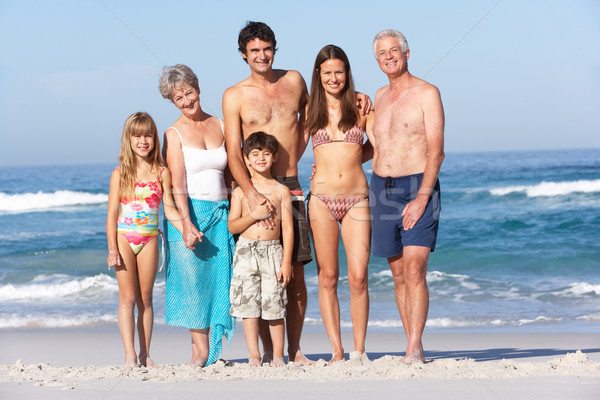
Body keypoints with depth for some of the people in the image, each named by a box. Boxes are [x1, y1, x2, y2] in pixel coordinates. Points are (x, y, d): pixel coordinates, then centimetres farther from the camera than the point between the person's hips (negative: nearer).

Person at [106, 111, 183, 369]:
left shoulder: (162, 172, 4)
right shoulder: (120, 173, 0)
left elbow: (169, 208, 2)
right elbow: (112, 213, 0)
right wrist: (112, 248, -7)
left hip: (149, 240, 1)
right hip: (124, 238, -1)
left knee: (145, 298, 7)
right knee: (128, 297, -4)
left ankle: (145, 355, 12)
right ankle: (130, 356, -4)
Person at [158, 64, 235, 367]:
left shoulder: (220, 127, 11)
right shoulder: (174, 134, 0)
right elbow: (177, 183, -9)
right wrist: (187, 223, -20)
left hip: (220, 213, 3)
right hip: (188, 212, -3)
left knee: (219, 279, 0)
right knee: (192, 279, -5)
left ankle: (213, 349, 6)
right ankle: (200, 348, 1)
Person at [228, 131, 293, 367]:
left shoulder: (281, 191, 5)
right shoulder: (240, 191, 6)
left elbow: (288, 228, 2)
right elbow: (232, 226, 3)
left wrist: (286, 261, -4)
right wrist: (254, 215, -13)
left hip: (272, 251, -1)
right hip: (246, 251, 1)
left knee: (274, 305, -2)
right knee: (248, 304, 0)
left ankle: (278, 356, 9)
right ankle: (254, 357, 8)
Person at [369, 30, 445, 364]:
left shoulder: (427, 93, -3)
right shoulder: (380, 96, 16)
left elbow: (436, 151, -10)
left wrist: (421, 198, -19)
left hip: (418, 188, -6)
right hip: (381, 189, 6)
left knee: (414, 270, -16)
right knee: (399, 275, 6)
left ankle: (414, 350, -17)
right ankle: (415, 348, 11)